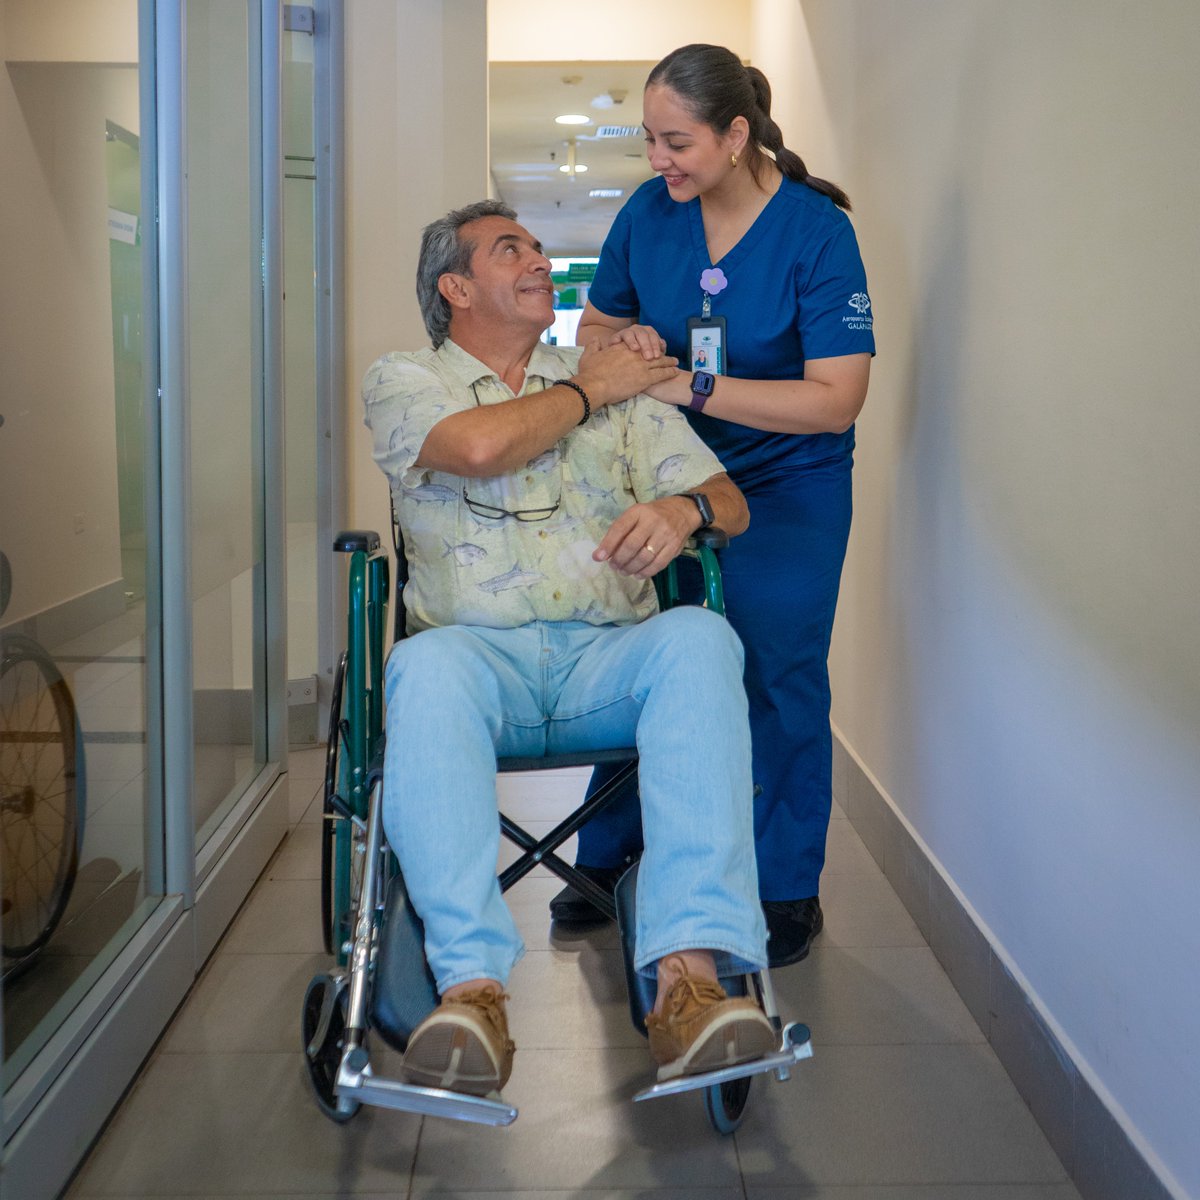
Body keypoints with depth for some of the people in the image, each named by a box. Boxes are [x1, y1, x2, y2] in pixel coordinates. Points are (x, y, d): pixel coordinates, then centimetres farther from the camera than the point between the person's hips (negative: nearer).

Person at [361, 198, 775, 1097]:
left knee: (698, 638, -32)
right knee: (427, 666, -37)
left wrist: (683, 508, -10)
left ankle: (691, 974, -43)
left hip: (608, 656, 2)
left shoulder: (618, 383, 24)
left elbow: (730, 499, 14)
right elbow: (479, 446, -9)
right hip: (480, 651, -2)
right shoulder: (403, 381, 15)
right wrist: (586, 391, 7)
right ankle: (473, 985, -43)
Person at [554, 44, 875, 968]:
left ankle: (788, 892, 13)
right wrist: (623, 340, -12)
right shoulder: (648, 213, -3)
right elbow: (594, 324, 13)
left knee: (778, 682, -3)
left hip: (788, 486, -4)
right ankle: (609, 861, 23)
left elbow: (835, 399, -23)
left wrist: (692, 387, -29)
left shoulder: (817, 231, -17)